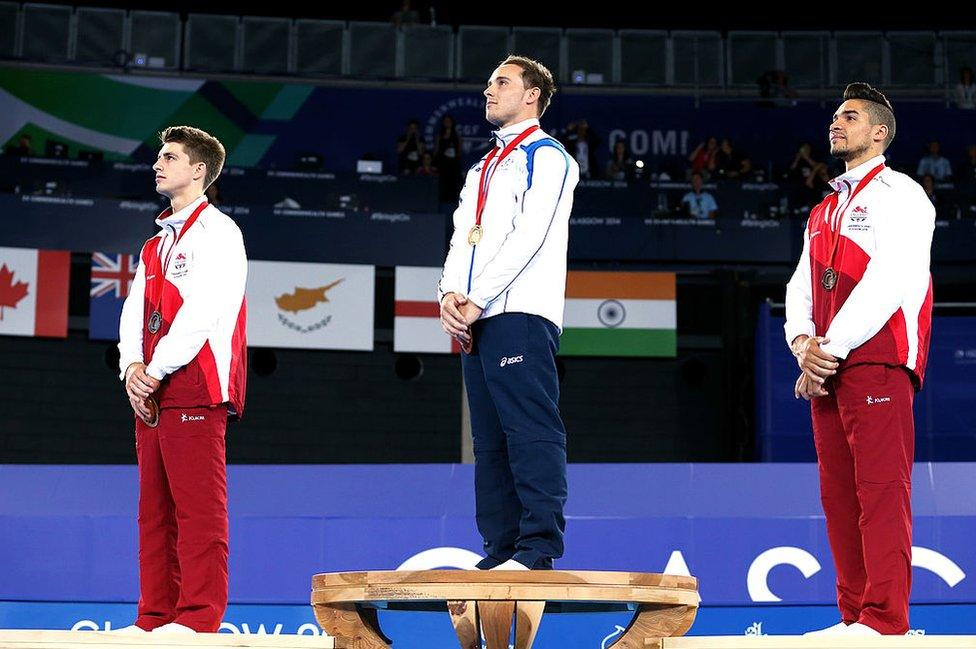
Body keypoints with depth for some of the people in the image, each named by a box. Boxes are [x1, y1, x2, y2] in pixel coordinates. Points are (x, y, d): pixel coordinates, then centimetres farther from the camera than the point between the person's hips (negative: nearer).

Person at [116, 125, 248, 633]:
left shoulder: (216, 232, -2)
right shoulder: (156, 245, 24)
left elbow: (201, 311, -13)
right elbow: (135, 310, 16)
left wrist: (156, 371, -13)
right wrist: (132, 367, -3)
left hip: (195, 386, -9)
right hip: (151, 391, 9)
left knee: (197, 504, -10)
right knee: (155, 508, 8)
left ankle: (198, 613, -11)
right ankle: (155, 615, 11)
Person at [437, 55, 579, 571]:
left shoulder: (546, 156, 3)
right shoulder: (482, 169, 28)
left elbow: (529, 235, -9)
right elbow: (462, 237, 19)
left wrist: (477, 300, -13)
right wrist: (450, 294, -1)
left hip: (520, 314, -8)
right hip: (474, 318, 8)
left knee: (530, 429, -14)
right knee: (489, 439, 5)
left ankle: (538, 546, -17)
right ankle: (500, 550, 7)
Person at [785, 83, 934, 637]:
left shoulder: (899, 195, 1)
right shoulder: (824, 213, 25)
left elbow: (890, 279, -12)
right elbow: (801, 286, 18)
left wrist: (832, 346, -14)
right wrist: (803, 344, -3)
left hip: (876, 364, -8)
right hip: (824, 372, 8)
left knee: (881, 489, -12)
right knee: (838, 495, 6)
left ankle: (885, 620, -14)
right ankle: (853, 616, 10)